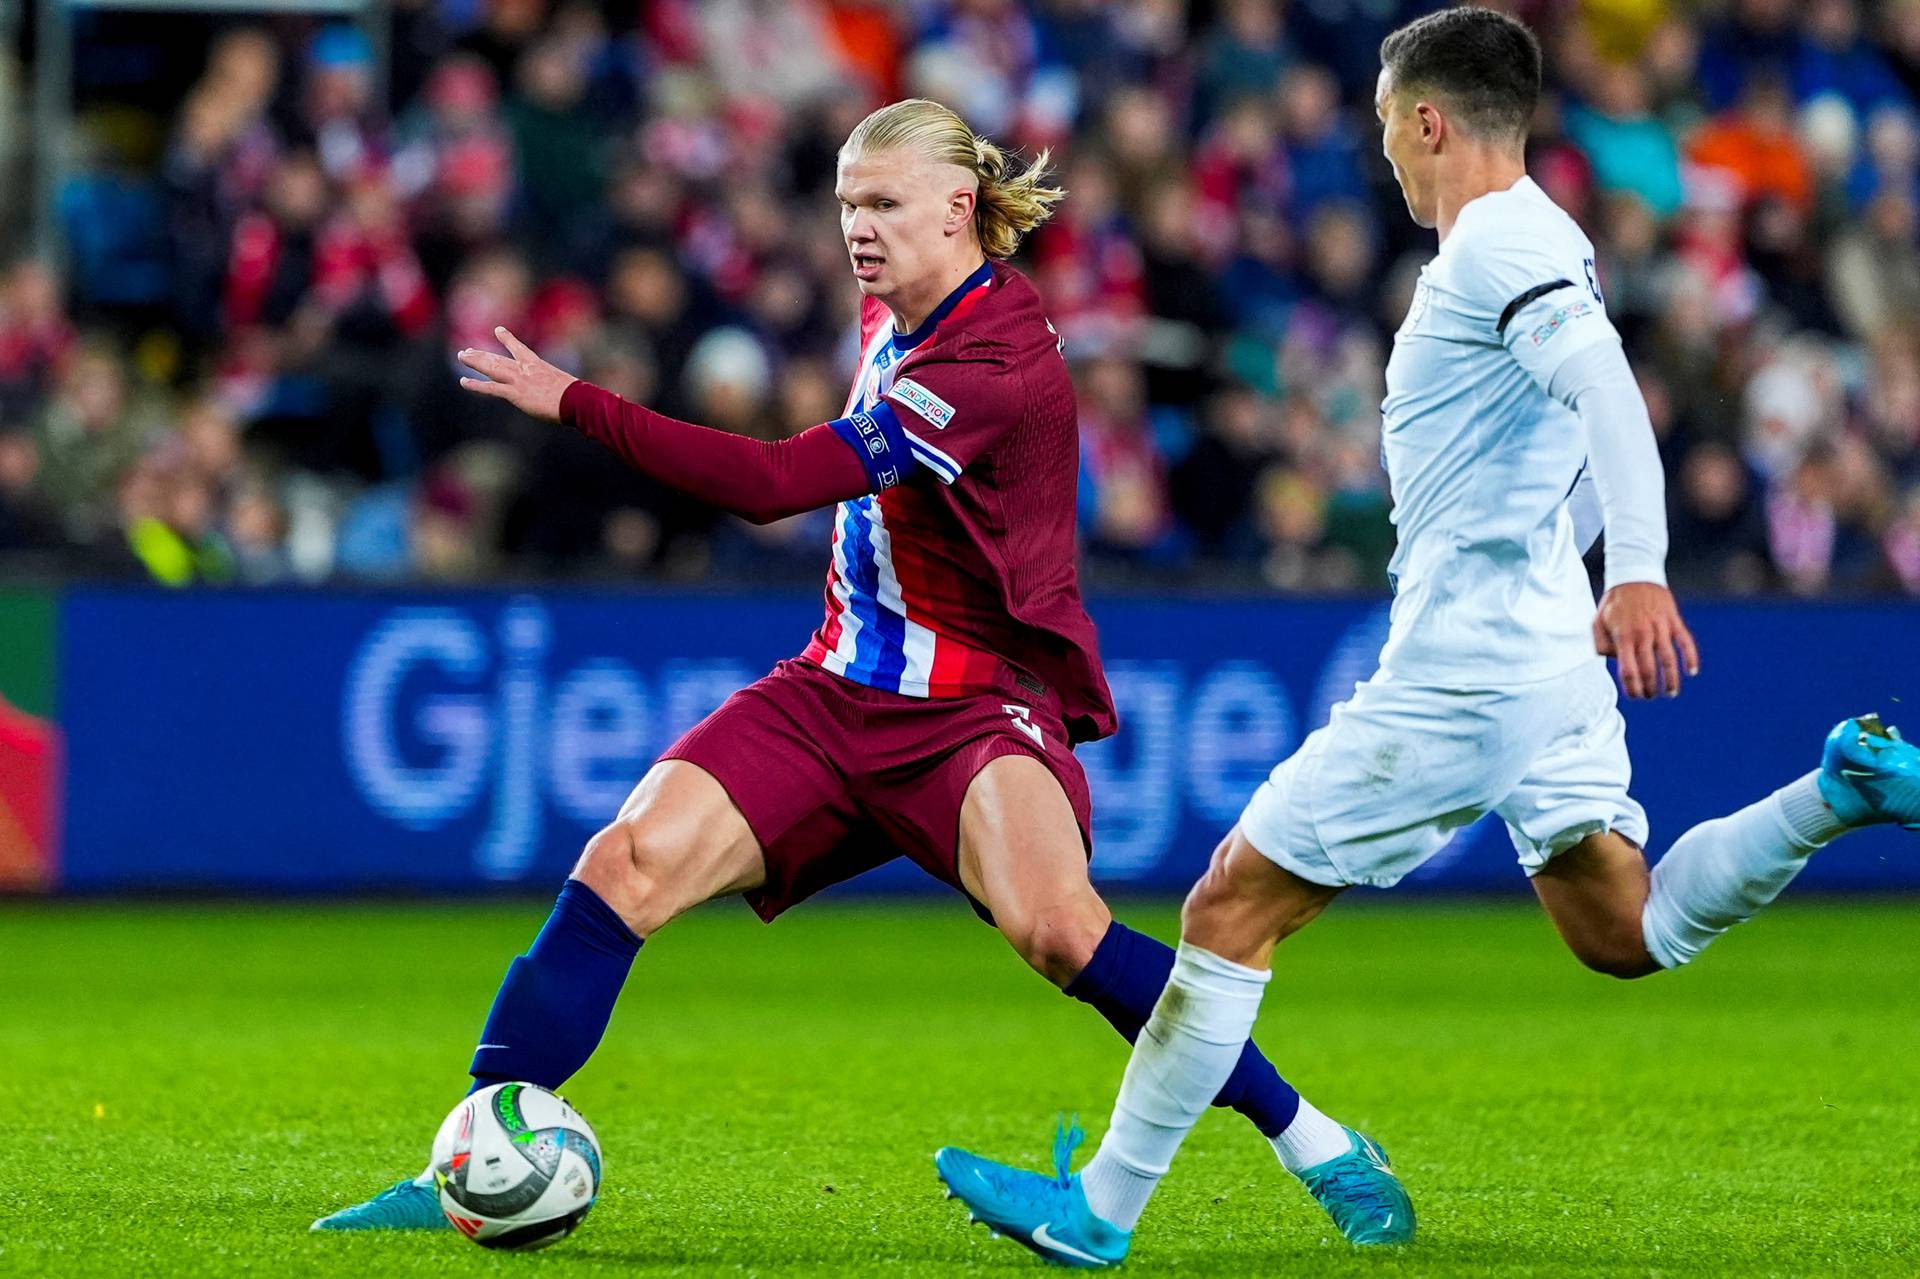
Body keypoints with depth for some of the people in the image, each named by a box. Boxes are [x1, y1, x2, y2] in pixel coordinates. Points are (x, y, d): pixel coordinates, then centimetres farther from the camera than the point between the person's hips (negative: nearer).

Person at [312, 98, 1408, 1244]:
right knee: (628, 862, -13)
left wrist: (575, 403, -24)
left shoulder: (994, 367, -22)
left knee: (1055, 925, -33)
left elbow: (774, 482, -27)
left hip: (975, 708, -8)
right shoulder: (896, 315, 8)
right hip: (837, 693, 8)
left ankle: (1314, 1144, -17)